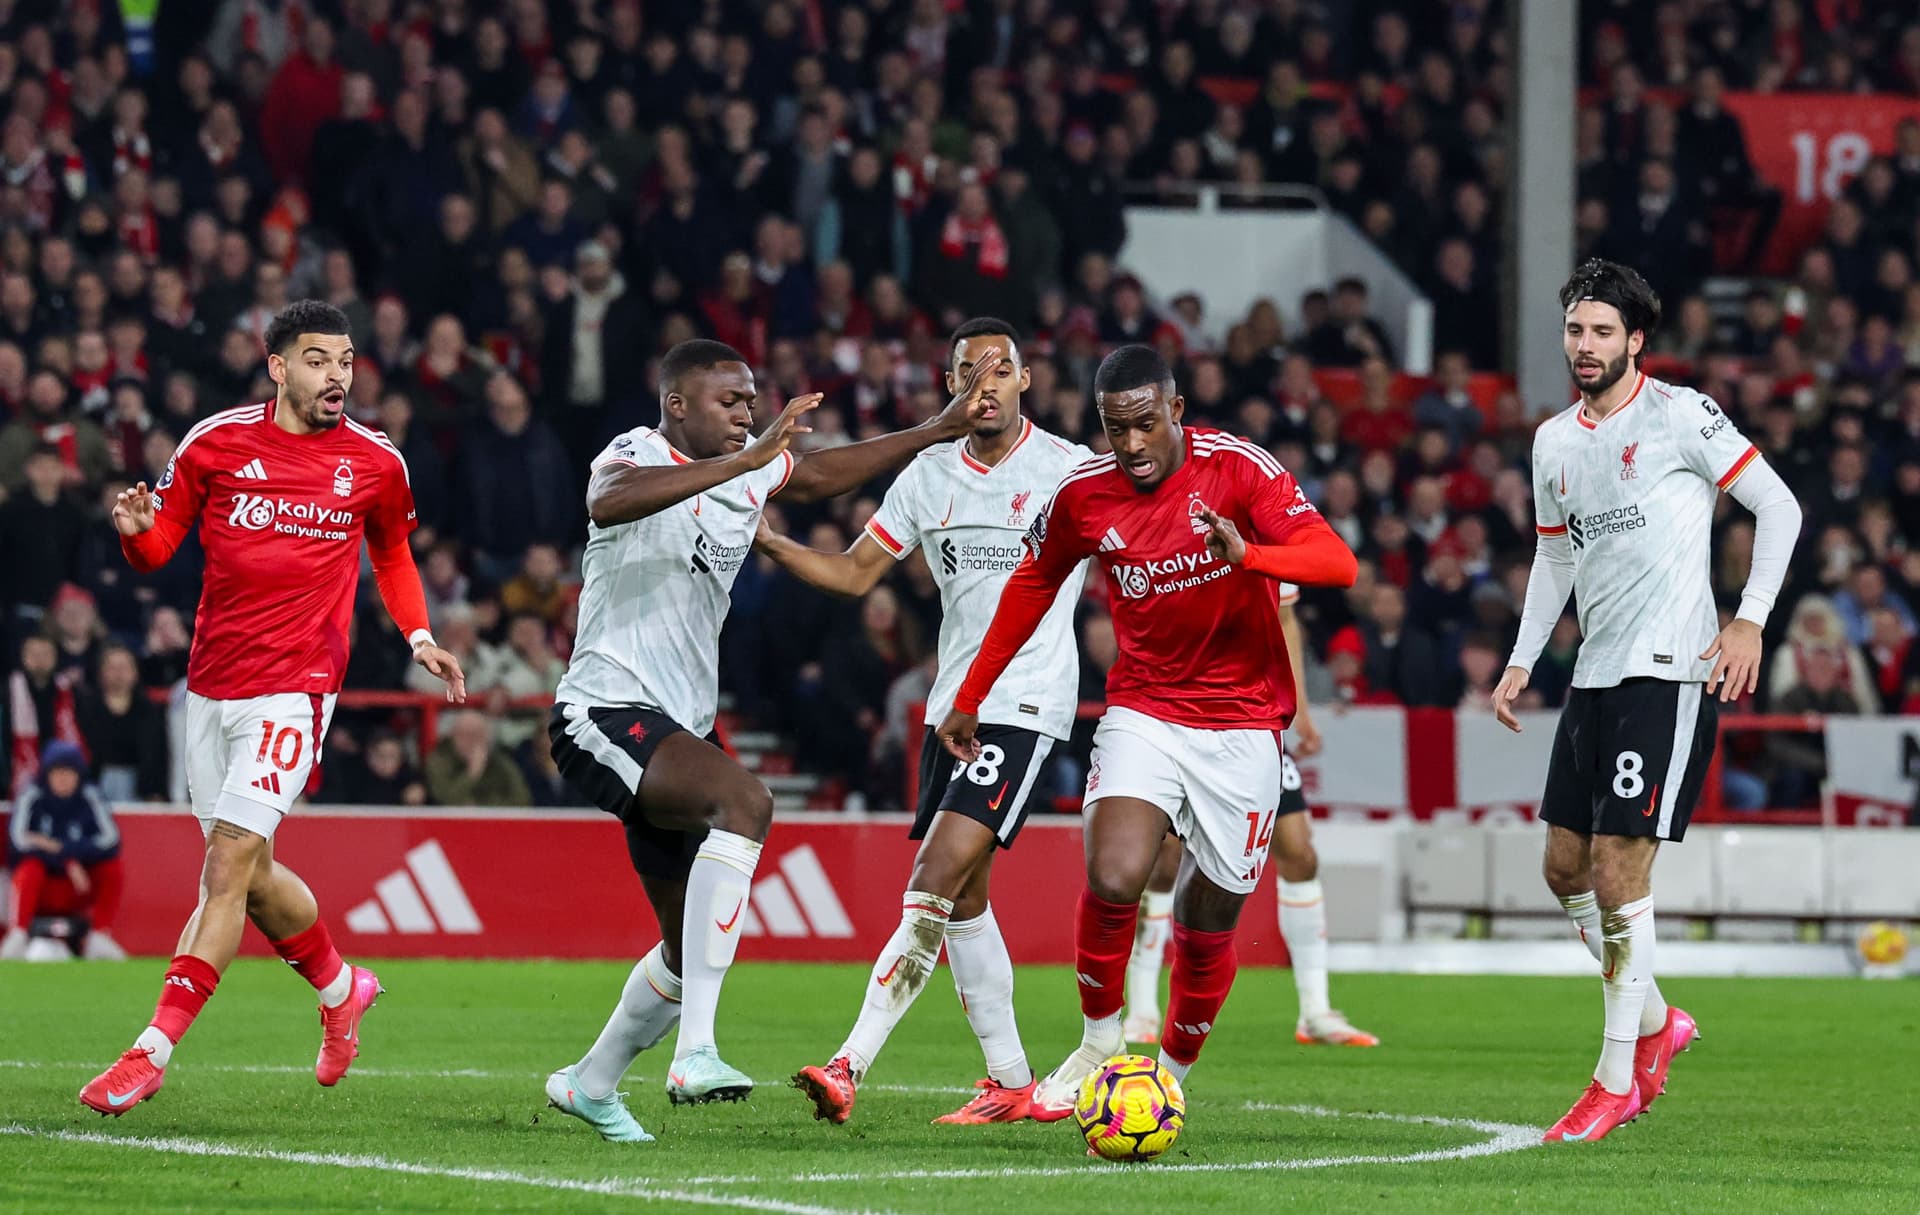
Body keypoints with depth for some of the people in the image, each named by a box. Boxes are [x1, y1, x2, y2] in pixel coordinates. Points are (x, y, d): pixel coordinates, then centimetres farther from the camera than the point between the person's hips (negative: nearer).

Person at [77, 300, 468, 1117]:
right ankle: (340, 988, 37)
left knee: (230, 860, -15)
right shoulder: (216, 443, 1)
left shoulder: (376, 462, 3)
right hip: (210, 682, 3)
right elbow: (159, 545, 8)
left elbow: (392, 554, 21)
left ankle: (154, 1050, -15)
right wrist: (138, 532, -15)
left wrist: (419, 637, 7)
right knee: (246, 872, 11)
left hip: (294, 688, -3)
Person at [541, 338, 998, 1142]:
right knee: (745, 800, -34)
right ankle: (696, 1052, -39)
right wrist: (745, 461, -44)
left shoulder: (753, 467, 10)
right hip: (605, 713, -9)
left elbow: (817, 476, 30)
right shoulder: (638, 454, -13)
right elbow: (609, 502, -37)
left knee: (692, 948, 12)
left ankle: (591, 1082, 36)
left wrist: (936, 433, 26)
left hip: (676, 731, 9)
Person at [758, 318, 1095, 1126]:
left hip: (1025, 706, -7)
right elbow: (855, 573, 11)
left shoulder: (1069, 471, -5)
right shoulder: (930, 475, 10)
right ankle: (1011, 1082, 19)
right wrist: (769, 542, -3)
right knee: (962, 900, 9)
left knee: (936, 880, -17)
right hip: (952, 702, 7)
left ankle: (851, 1066, -23)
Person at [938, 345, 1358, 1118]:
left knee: (1207, 928, 3)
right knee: (1114, 877, -23)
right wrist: (969, 698, 19)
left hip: (1241, 721, -1)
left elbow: (1336, 563, -22)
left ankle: (1172, 1075, 25)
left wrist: (1246, 553, -41)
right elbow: (1033, 584, 15)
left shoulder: (1239, 469, -13)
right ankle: (1099, 1043, -2)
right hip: (1144, 712, 1)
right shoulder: (1085, 494, -4)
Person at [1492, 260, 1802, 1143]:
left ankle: (1616, 1081, -4)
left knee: (1618, 865, -12)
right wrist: (1520, 662, 17)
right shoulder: (1554, 441, 12)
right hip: (1593, 672, 8)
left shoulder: (1681, 415, -8)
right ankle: (1656, 1022, 28)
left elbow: (1779, 507, -5)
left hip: (1668, 671, -8)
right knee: (1565, 865, 8)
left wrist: (1752, 620, -12)